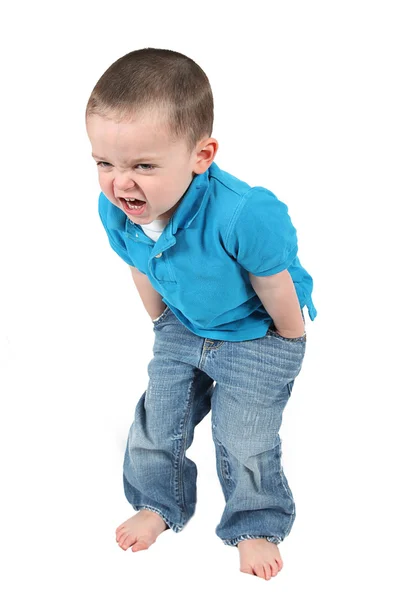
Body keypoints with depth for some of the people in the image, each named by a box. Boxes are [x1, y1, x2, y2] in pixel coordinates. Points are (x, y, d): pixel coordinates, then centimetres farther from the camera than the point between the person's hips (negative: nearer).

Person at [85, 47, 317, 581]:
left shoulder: (243, 214, -41)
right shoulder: (115, 210, -22)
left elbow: (274, 287, -23)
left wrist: (288, 347, -8)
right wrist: (163, 326, 13)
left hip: (256, 336, -5)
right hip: (183, 329, 5)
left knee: (245, 441, 4)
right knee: (158, 419, 14)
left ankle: (256, 526, 32)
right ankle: (158, 503, 42)